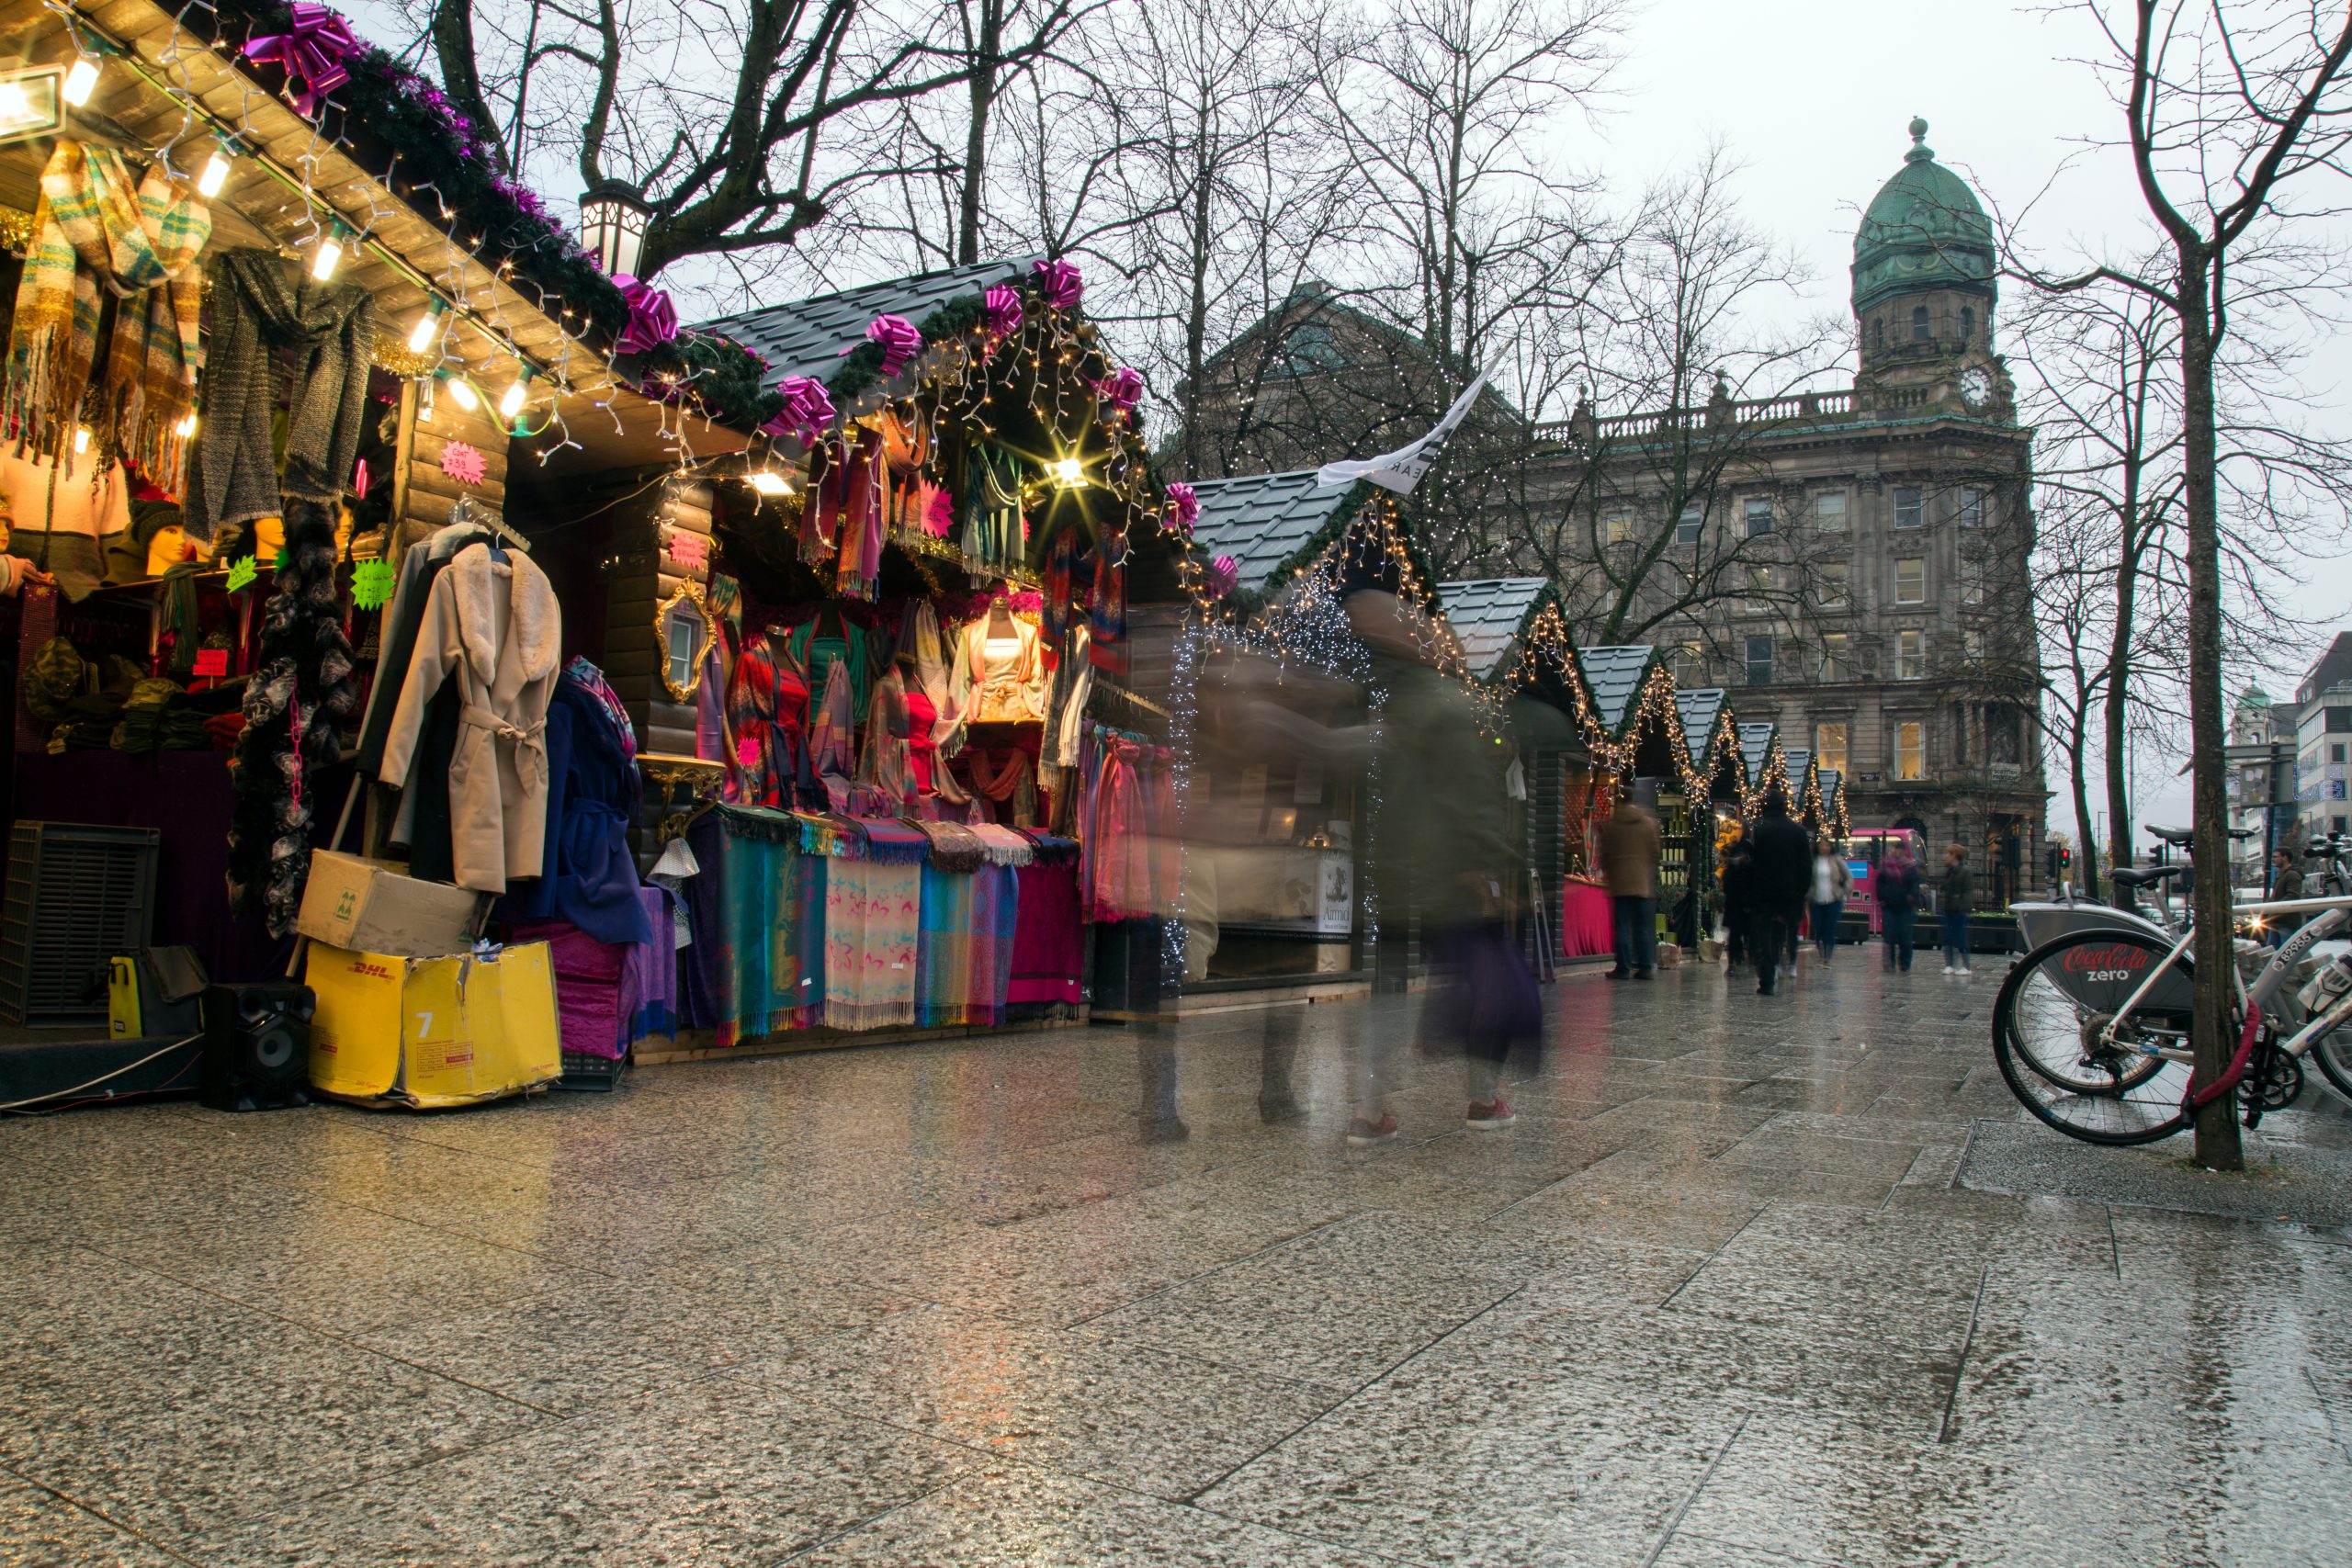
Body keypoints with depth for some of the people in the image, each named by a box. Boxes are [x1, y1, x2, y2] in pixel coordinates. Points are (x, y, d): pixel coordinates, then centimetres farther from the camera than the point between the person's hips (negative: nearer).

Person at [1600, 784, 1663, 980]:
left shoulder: (1609, 824, -1)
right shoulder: (1648, 822, 1)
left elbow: (1604, 854, 3)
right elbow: (1656, 851, 5)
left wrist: (1606, 873, 20)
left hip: (1619, 881, -1)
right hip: (1643, 881, 1)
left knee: (1623, 926, 1)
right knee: (1644, 927, 7)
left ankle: (1623, 967, -1)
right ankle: (1645, 966, 5)